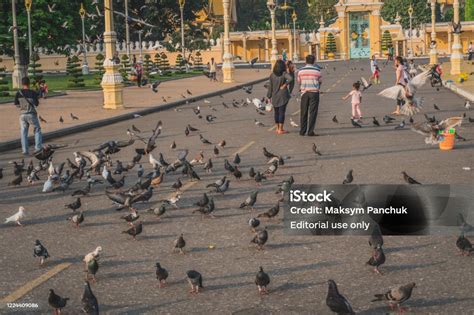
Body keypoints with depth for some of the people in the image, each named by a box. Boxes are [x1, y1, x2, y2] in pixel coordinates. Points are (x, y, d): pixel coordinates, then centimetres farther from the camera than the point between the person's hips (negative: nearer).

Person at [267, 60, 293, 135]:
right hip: (283, 95, -3)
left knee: (276, 112, 14)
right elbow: (290, 79, -29)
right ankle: (280, 129, 2)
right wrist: (285, 85, -15)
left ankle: (277, 128, 22)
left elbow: (270, 86, 2)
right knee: (282, 112, 1)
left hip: (275, 96, 3)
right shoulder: (284, 74, -10)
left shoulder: (272, 75, -1)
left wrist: (269, 96, 9)